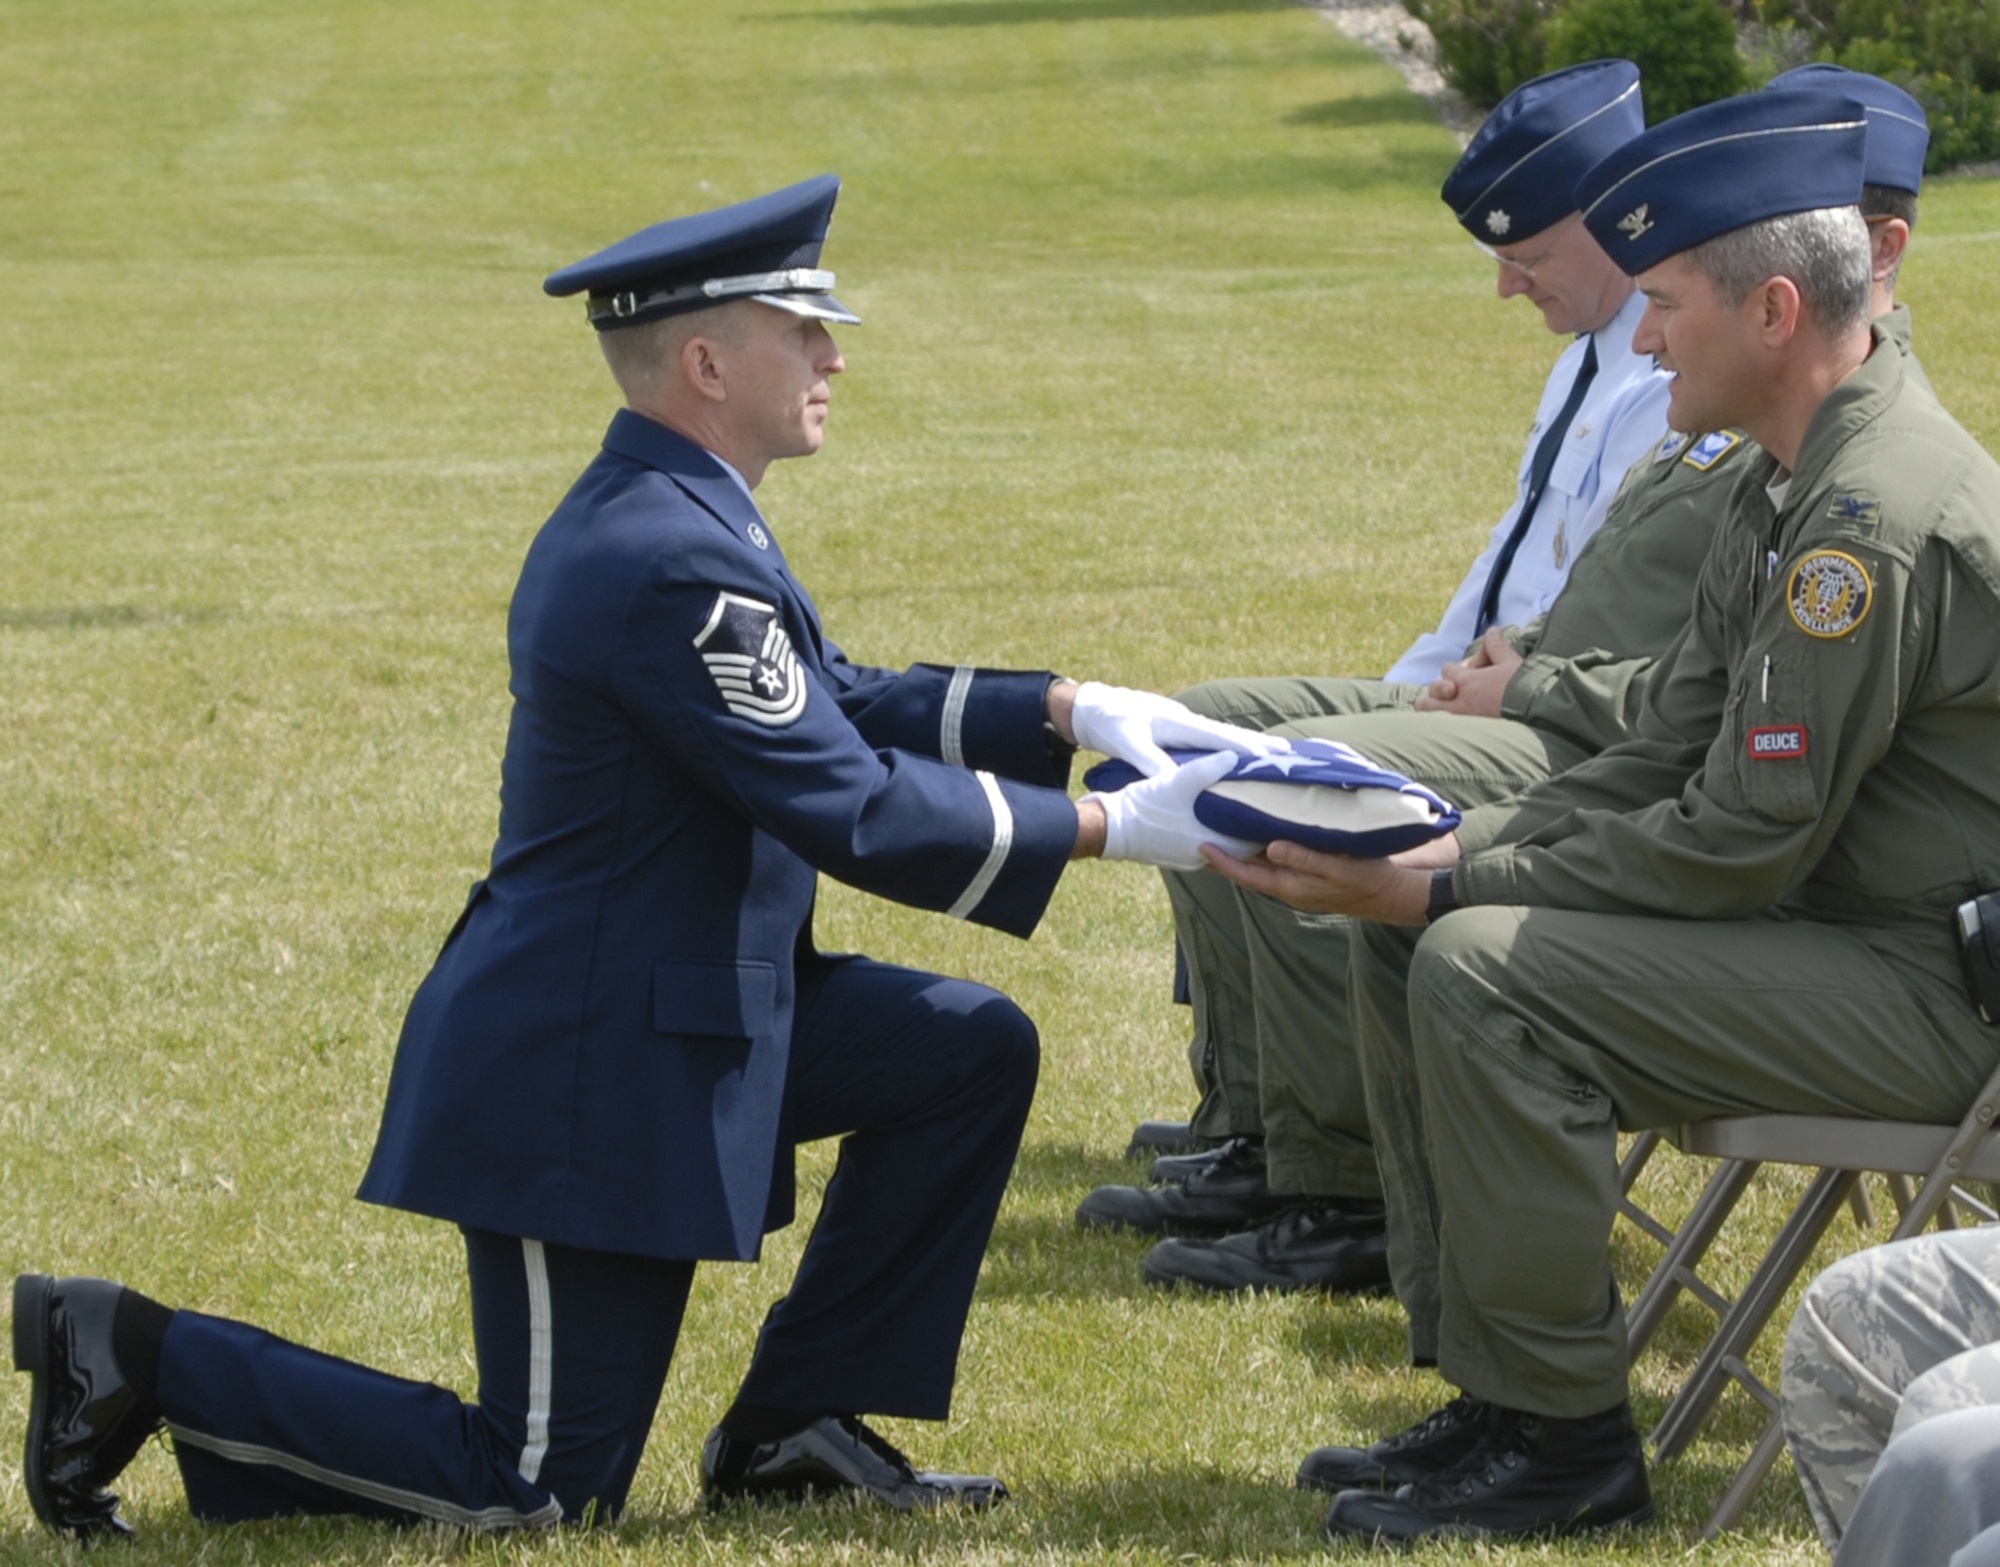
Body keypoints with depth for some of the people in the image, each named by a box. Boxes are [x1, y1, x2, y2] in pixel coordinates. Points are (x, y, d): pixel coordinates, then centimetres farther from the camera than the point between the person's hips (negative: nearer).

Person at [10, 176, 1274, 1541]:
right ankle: (141, 1356, 6)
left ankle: (794, 1424, 14)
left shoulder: (663, 515, 8)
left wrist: (1073, 710, 4)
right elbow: (851, 809, -24)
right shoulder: (673, 564, -25)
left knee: (974, 1053, 7)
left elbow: (842, 705, 15)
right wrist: (1111, 830, -17)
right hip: (589, 1067, -10)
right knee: (536, 1494, -2)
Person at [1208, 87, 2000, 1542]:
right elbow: (1670, 755, 13)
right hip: (1831, 919, 11)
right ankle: (1490, 1392, 9)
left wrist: (1454, 891, -17)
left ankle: (1564, 1443, -12)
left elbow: (1744, 841, -23)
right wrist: (1451, 858, -1)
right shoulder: (1795, 481, 11)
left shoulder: (1879, 518, -23)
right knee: (1406, 934, 6)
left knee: (1484, 974, -23)